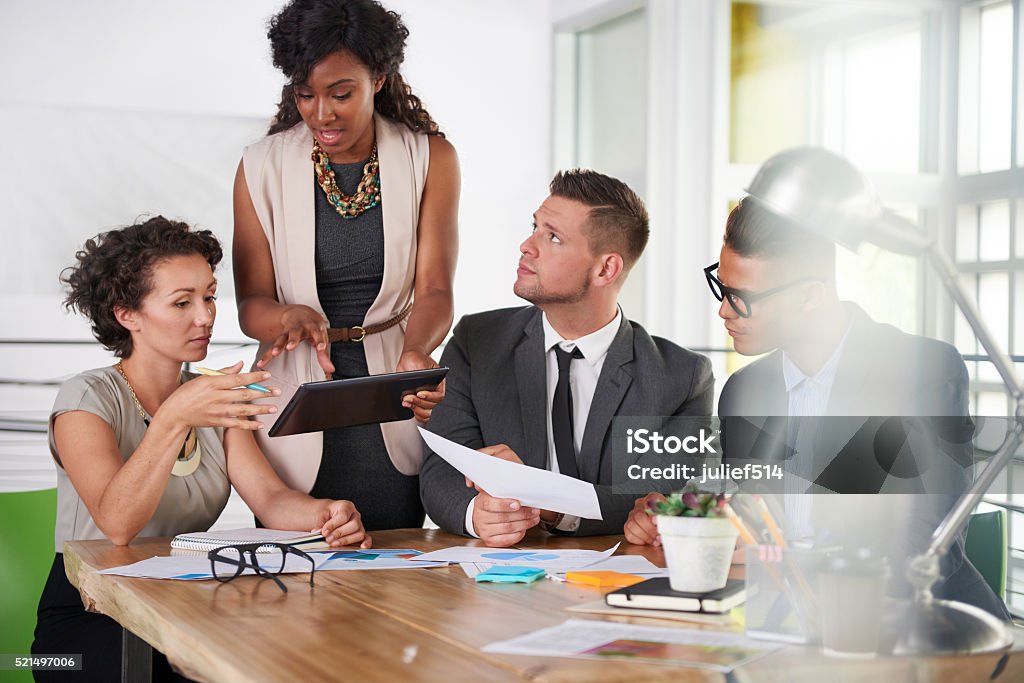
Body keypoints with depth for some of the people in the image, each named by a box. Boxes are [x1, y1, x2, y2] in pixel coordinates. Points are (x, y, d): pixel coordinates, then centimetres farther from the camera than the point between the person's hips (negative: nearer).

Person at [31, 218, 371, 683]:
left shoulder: (212, 396, 11)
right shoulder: (89, 399, -9)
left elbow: (270, 498, -3)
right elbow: (117, 524, -25)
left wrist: (323, 515, -26)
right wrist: (174, 419, -38)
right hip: (89, 617, -6)